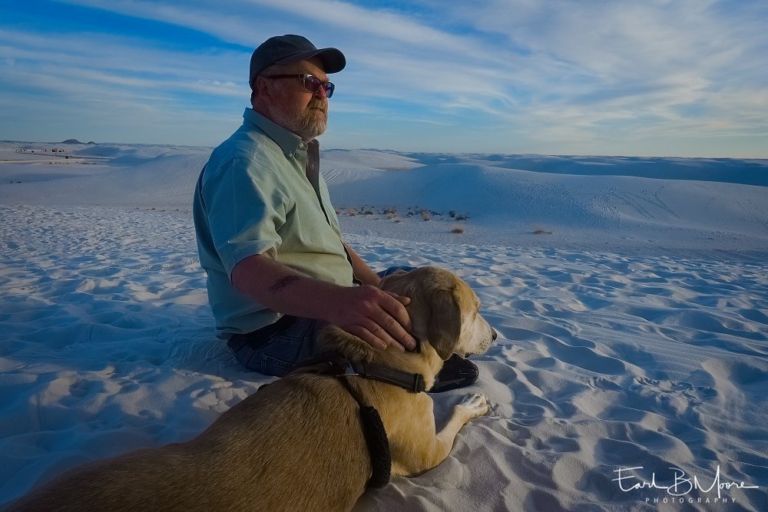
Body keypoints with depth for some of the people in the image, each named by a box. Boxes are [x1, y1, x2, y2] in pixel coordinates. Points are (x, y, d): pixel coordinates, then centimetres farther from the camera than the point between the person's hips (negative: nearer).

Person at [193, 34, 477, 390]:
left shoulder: (299, 154, 15)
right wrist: (336, 301, -52)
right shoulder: (244, 161, -19)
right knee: (415, 324, -27)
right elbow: (249, 268, -34)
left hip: (323, 305, 11)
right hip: (276, 331, -10)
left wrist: (382, 292, 5)